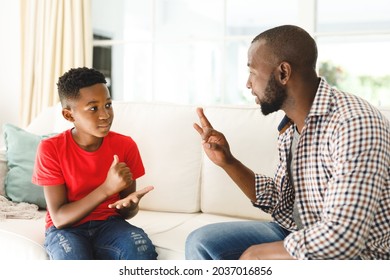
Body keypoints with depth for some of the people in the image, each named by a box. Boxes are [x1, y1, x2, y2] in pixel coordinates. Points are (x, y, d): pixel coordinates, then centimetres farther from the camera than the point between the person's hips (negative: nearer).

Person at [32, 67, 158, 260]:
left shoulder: (125, 145, -5)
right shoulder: (50, 149, -14)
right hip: (66, 228, -2)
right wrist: (107, 188, -28)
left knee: (143, 251, -30)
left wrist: (130, 203, -24)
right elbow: (59, 218, -17)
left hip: (108, 224, 3)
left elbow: (127, 213, 3)